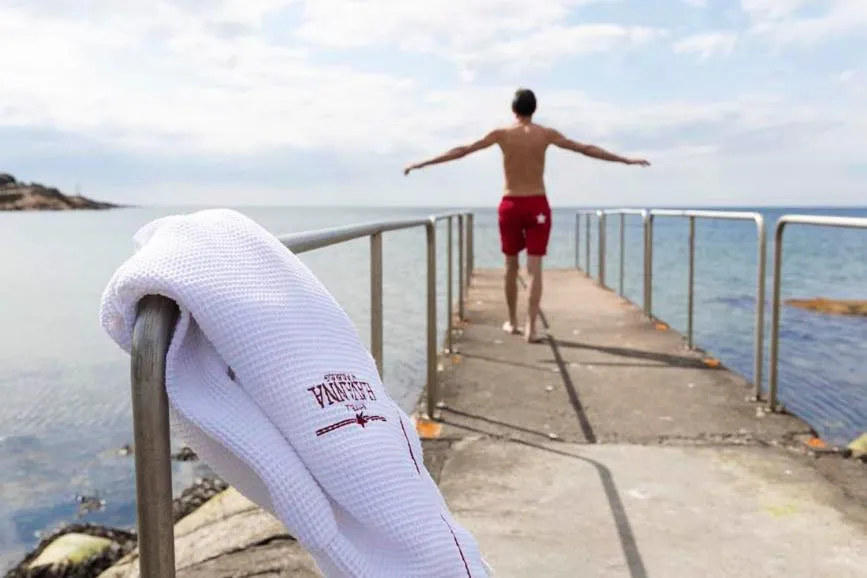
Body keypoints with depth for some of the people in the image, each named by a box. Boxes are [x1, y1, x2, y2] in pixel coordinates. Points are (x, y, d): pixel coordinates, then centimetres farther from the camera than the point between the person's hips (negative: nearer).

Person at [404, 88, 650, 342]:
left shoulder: (501, 134, 0)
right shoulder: (546, 134, 1)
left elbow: (461, 151, 1)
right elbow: (586, 149, 5)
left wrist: (422, 164, 8)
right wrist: (626, 160, 13)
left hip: (510, 205, 1)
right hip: (537, 205, -1)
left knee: (511, 266, 14)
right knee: (534, 269, -2)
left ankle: (512, 322, 25)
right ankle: (531, 328, -8)